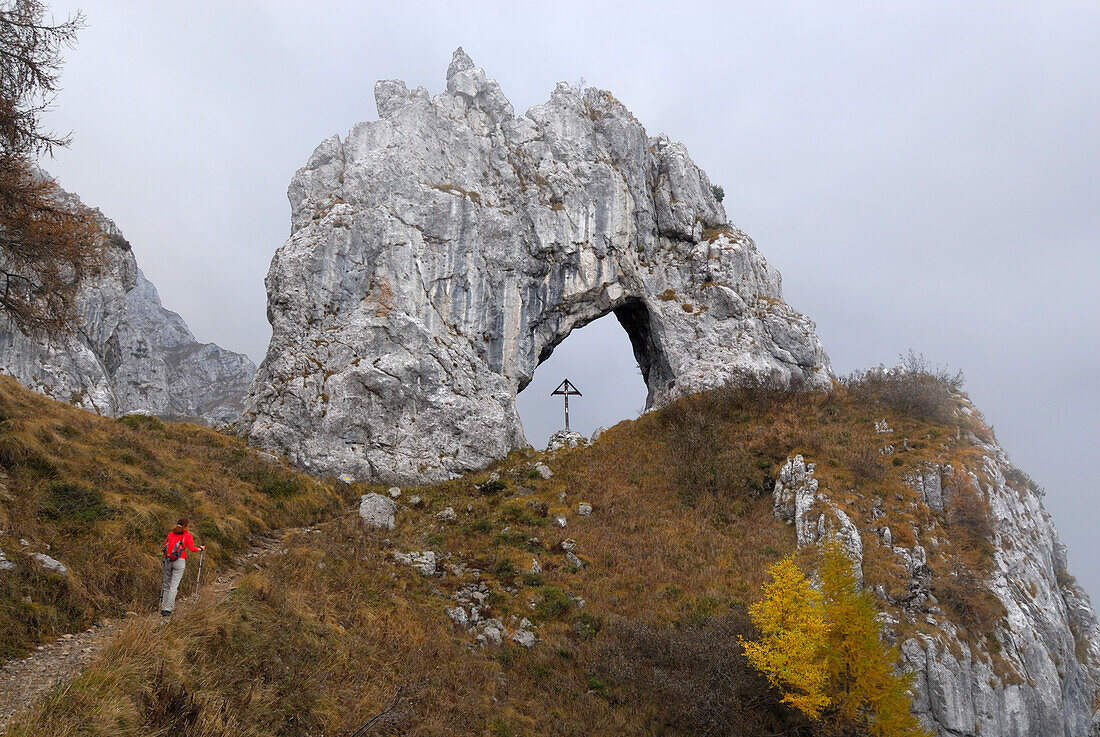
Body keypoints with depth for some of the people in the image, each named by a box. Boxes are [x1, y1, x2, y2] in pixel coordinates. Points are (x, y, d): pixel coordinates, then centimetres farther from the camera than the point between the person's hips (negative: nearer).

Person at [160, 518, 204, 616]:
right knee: (174, 586, -4)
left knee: (166, 585, 14)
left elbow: (165, 546, 9)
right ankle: (168, 609, -9)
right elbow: (192, 548, -3)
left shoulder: (171, 534, 13)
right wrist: (201, 549, 14)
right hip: (179, 561, -4)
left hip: (168, 560, 4)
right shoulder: (187, 535, 3)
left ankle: (163, 607, 14)